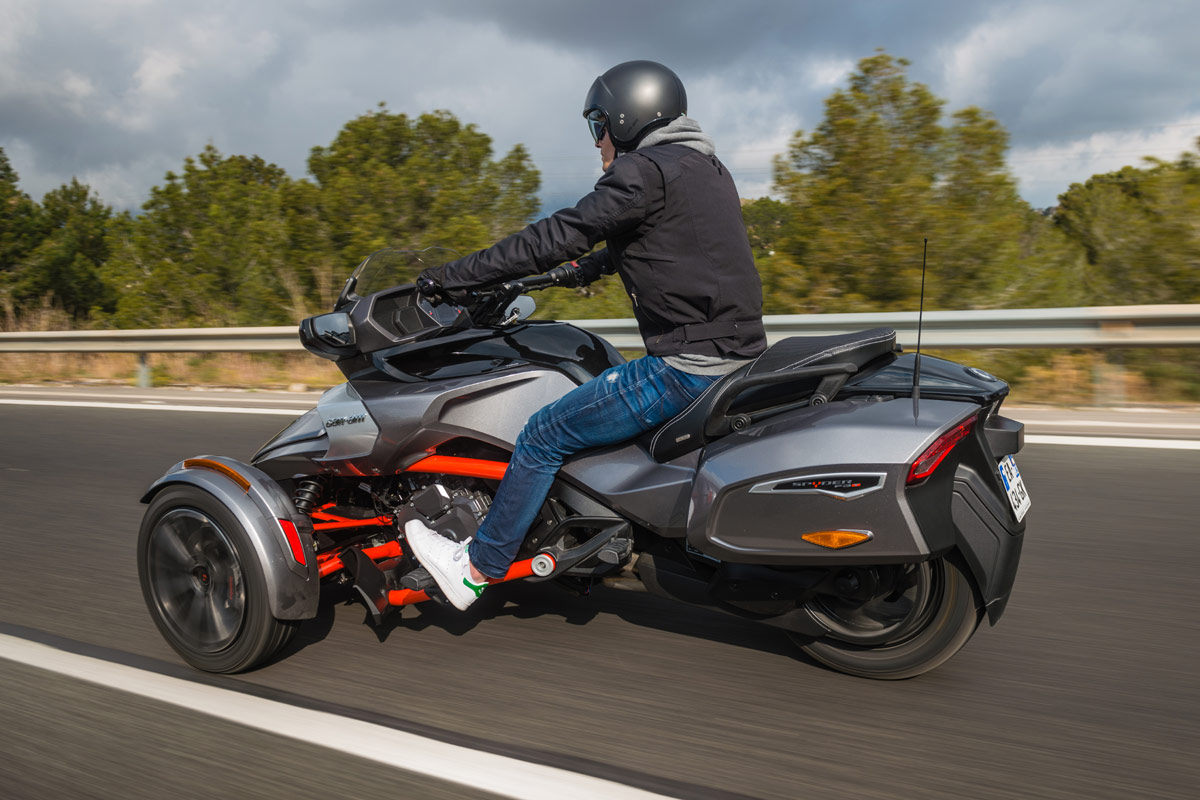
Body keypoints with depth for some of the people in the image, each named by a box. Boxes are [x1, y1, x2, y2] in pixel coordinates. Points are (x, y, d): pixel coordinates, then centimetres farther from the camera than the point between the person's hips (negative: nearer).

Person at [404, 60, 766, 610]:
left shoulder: (645, 169, -12)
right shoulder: (706, 167, 18)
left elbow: (559, 236, -16)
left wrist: (453, 276, -10)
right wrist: (597, 265, 47)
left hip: (685, 367, -10)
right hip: (739, 354, 10)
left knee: (542, 436, -3)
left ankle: (478, 567, 11)